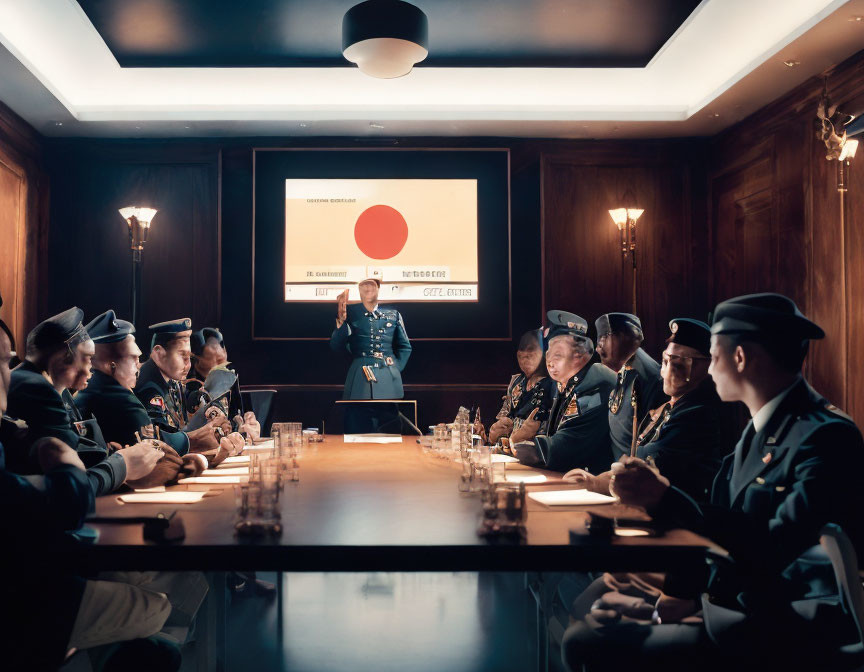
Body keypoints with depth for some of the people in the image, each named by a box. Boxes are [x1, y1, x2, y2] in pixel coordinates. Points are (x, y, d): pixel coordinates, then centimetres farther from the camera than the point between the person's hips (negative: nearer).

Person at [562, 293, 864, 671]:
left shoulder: (825, 436, -18)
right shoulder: (760, 430, 11)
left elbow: (773, 550, -25)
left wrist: (666, 500, -28)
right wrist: (683, 590, 0)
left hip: (781, 635, -9)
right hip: (735, 604, 9)